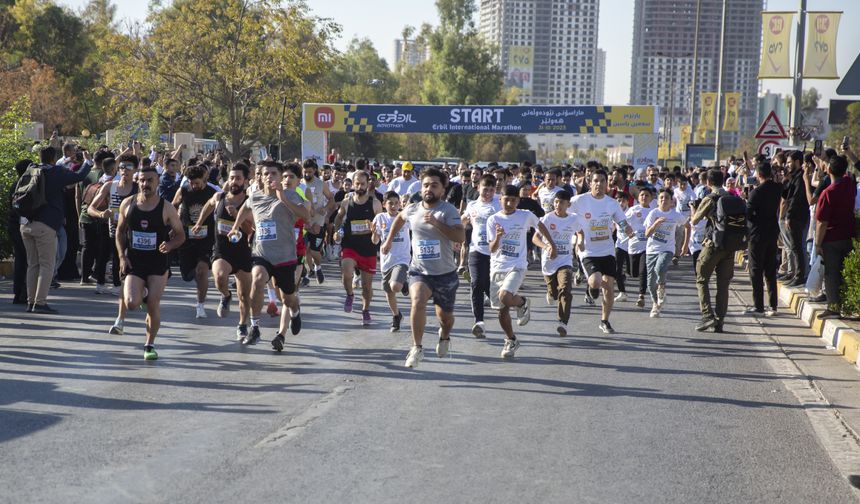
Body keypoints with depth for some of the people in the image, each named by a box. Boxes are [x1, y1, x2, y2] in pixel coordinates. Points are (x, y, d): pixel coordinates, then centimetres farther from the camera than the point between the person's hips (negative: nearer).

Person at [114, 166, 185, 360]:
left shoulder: (166, 208, -6)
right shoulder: (127, 204, 0)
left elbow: (180, 234, 2)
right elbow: (120, 231, 12)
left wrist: (170, 245, -20)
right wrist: (122, 256, 0)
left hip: (158, 262, -1)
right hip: (134, 262, 1)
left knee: (153, 306, -3)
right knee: (131, 304, -15)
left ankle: (150, 345, 15)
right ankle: (142, 293, 22)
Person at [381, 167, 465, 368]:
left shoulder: (448, 210, -14)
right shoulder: (412, 209, 0)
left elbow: (461, 237, -28)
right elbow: (399, 218, 25)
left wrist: (436, 223, -35)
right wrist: (389, 240, 24)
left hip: (445, 273, -1)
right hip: (419, 271, 2)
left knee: (445, 315, 15)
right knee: (418, 301, -28)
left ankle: (445, 336, 52)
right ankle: (417, 348, -18)